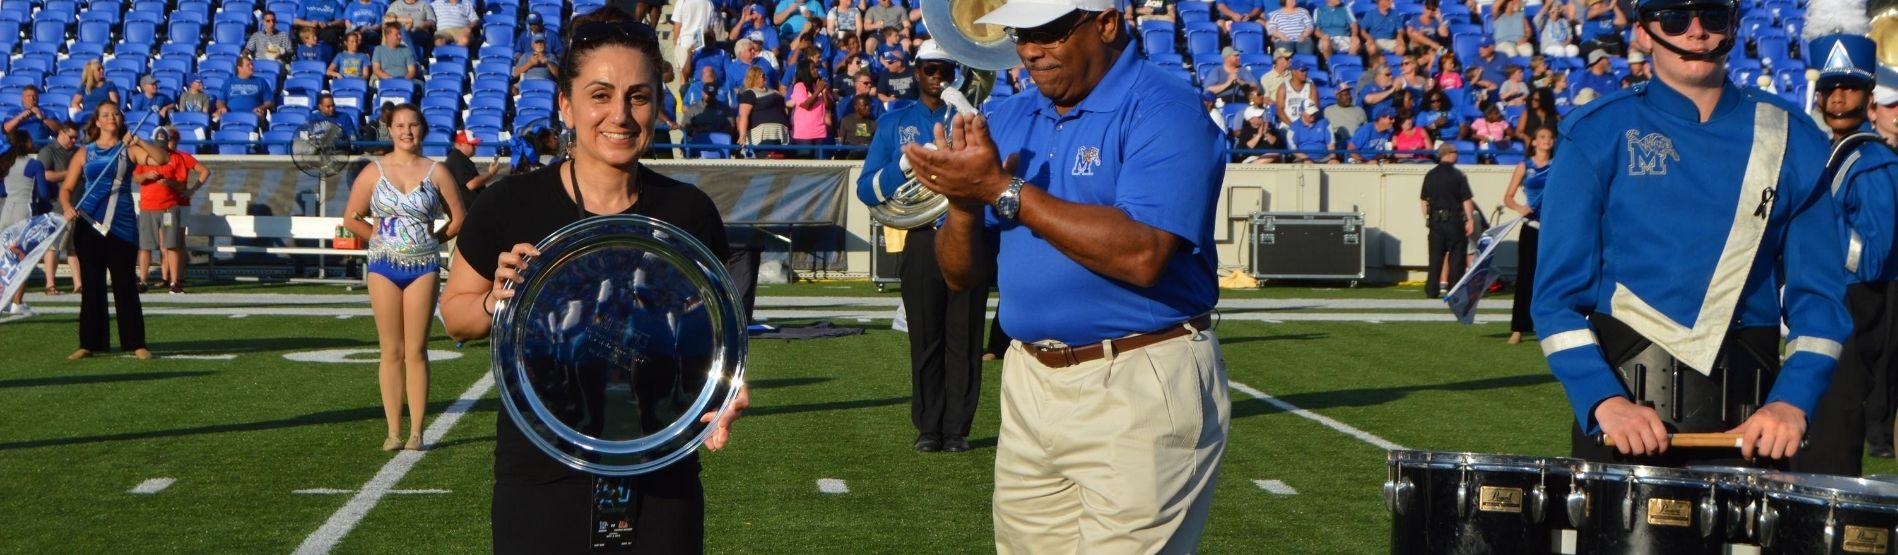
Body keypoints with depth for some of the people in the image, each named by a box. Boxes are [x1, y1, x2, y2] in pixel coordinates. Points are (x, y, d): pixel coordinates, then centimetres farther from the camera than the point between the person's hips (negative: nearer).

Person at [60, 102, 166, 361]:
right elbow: (67, 188, 7)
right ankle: (89, 342, 9)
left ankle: (136, 343, 2)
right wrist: (68, 208, -13)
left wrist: (139, 142, -22)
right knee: (92, 285, 4)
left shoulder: (129, 150, 4)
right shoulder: (85, 153, 8)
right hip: (89, 225, 1)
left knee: (125, 285, -1)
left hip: (122, 225, -1)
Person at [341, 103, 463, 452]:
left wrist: (430, 241, 7)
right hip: (384, 266, 1)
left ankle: (416, 432, 2)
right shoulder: (374, 172, 3)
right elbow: (352, 219, 8)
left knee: (417, 351, -1)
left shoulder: (436, 172, 2)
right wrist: (383, 238, 6)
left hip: (423, 266, -1)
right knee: (391, 351, 2)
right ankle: (393, 431, 6)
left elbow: (458, 218, 8)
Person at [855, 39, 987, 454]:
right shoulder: (895, 123, 12)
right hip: (923, 239, 1)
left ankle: (957, 428, 4)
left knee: (963, 338, -1)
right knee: (925, 338, 2)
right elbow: (867, 191, 5)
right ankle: (928, 428, 8)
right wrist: (906, 165, -13)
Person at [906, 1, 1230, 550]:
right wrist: (964, 200, -10)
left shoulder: (1163, 110, -10)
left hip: (1138, 392, -6)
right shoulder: (1004, 120, 11)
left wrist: (1002, 189, -19)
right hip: (1029, 383, 6)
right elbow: (963, 275, 12)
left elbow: (1141, 255, -24)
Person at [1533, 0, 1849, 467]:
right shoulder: (1598, 136, -2)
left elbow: (1818, 293, 3)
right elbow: (1559, 292, -5)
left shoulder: (1791, 142, 3)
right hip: (1619, 398, -1)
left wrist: (1792, 401, -13)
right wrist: (1603, 400, -19)